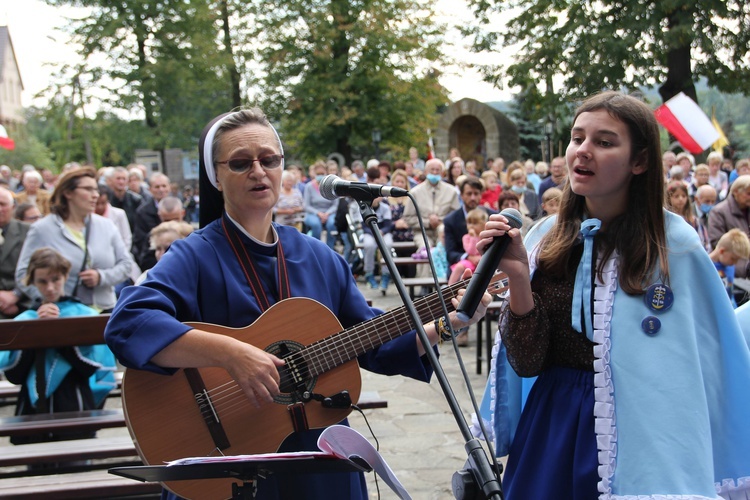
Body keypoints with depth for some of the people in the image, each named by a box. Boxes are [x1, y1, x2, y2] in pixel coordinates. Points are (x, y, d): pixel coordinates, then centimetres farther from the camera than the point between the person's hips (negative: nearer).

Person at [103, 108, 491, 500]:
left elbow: (372, 345, 8)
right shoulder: (195, 257, -12)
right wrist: (232, 353, -38)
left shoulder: (320, 258, 5)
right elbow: (126, 324, -29)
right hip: (226, 468, -5)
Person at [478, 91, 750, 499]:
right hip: (552, 427, 3)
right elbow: (526, 363, -5)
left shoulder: (675, 247, -11)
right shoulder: (547, 239, -1)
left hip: (639, 436, -3)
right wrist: (518, 279, -17)